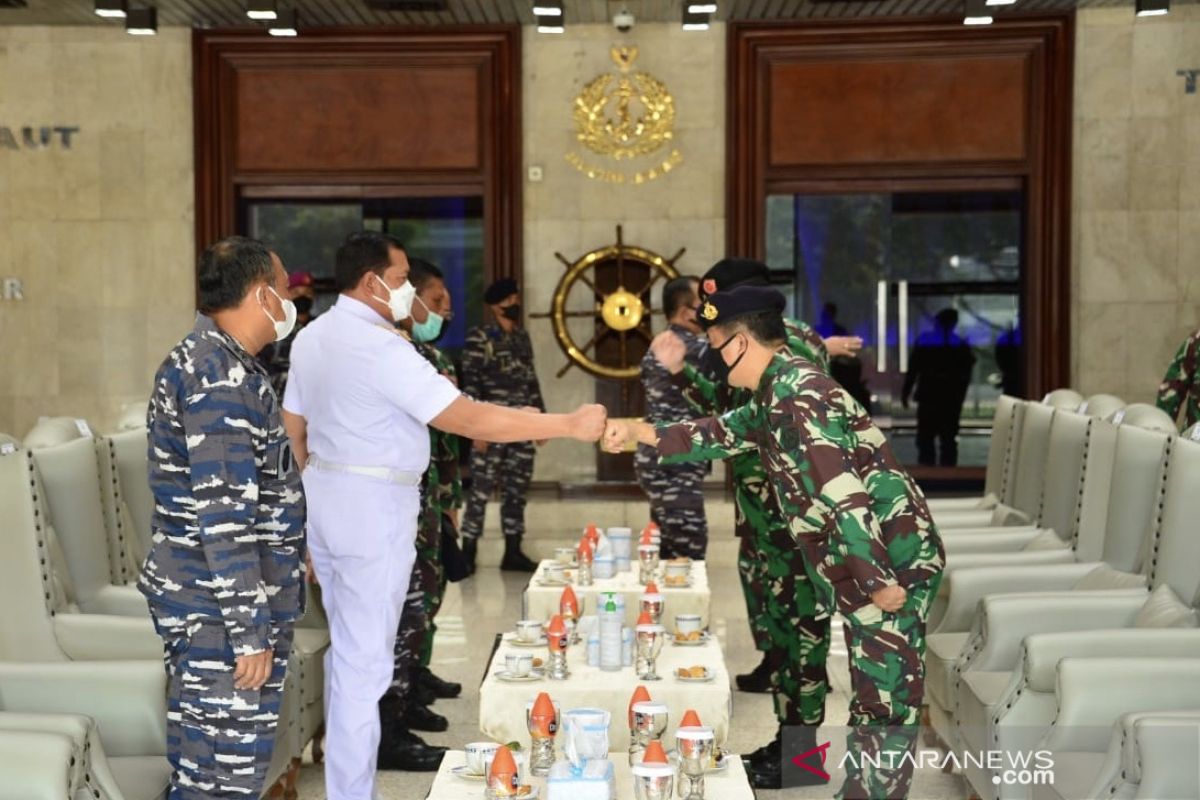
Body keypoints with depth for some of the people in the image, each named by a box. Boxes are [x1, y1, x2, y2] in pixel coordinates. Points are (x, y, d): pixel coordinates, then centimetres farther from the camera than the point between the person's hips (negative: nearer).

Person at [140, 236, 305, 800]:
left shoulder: (206, 360, 15)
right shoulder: (222, 375, -18)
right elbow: (223, 514, -22)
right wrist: (251, 630, -21)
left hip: (199, 600, 10)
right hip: (221, 611, -10)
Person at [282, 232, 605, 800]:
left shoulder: (311, 337, 8)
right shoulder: (381, 346, -20)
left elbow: (294, 424, 16)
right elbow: (469, 420, -24)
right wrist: (568, 425, -21)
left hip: (326, 501, 10)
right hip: (373, 509, -9)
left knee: (346, 647, 21)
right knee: (364, 659, -2)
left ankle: (348, 748, 35)